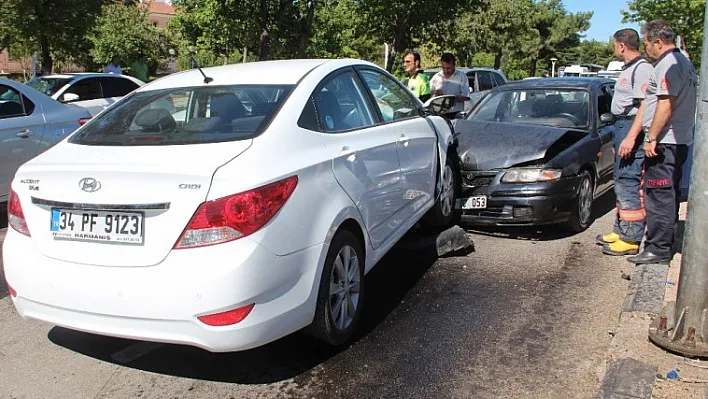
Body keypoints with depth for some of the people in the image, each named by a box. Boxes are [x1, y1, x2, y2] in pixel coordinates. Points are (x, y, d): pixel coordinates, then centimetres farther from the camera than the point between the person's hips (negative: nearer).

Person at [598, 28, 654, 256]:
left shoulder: (642, 69, -14)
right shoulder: (628, 69, 19)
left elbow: (645, 106, -22)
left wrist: (630, 137, -27)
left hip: (631, 128, -11)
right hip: (622, 126, 11)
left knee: (629, 185, -10)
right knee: (622, 184, 16)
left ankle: (631, 239, -7)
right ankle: (621, 230, 26)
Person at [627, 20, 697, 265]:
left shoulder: (668, 65, -14)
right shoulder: (684, 63, 20)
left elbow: (666, 104, -22)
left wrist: (651, 138, -20)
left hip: (664, 142, -11)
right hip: (680, 140, 11)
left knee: (659, 197, -8)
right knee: (669, 195, 17)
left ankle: (658, 249, -5)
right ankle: (665, 241, 27)